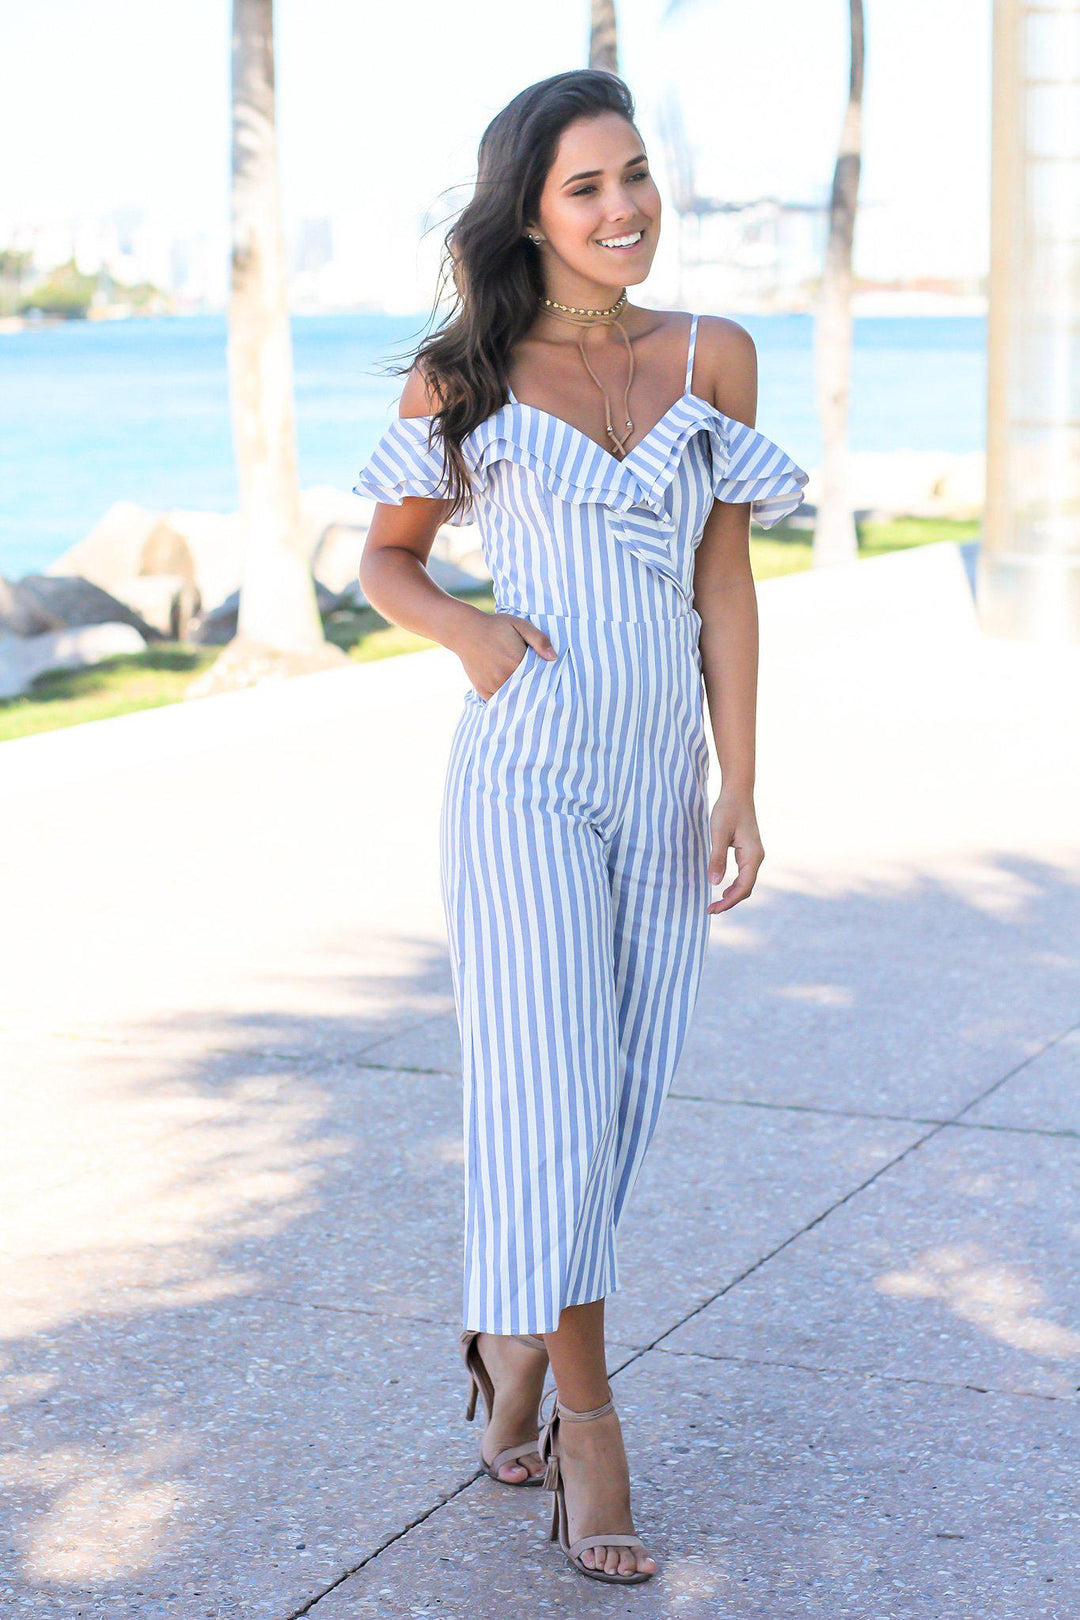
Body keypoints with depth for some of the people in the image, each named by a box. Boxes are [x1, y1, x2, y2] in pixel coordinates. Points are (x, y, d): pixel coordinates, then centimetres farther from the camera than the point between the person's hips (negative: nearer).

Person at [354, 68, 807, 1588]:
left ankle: (511, 1335, 31)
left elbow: (725, 585, 5)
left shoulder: (712, 358, 6)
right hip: (527, 778, -3)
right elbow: (386, 558, 11)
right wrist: (469, 631, -11)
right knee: (553, 1090, -7)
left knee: (620, 1096, 9)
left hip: (663, 775, 3)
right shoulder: (463, 377, 0)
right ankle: (586, 1412, 8)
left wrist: (740, 788, 1)